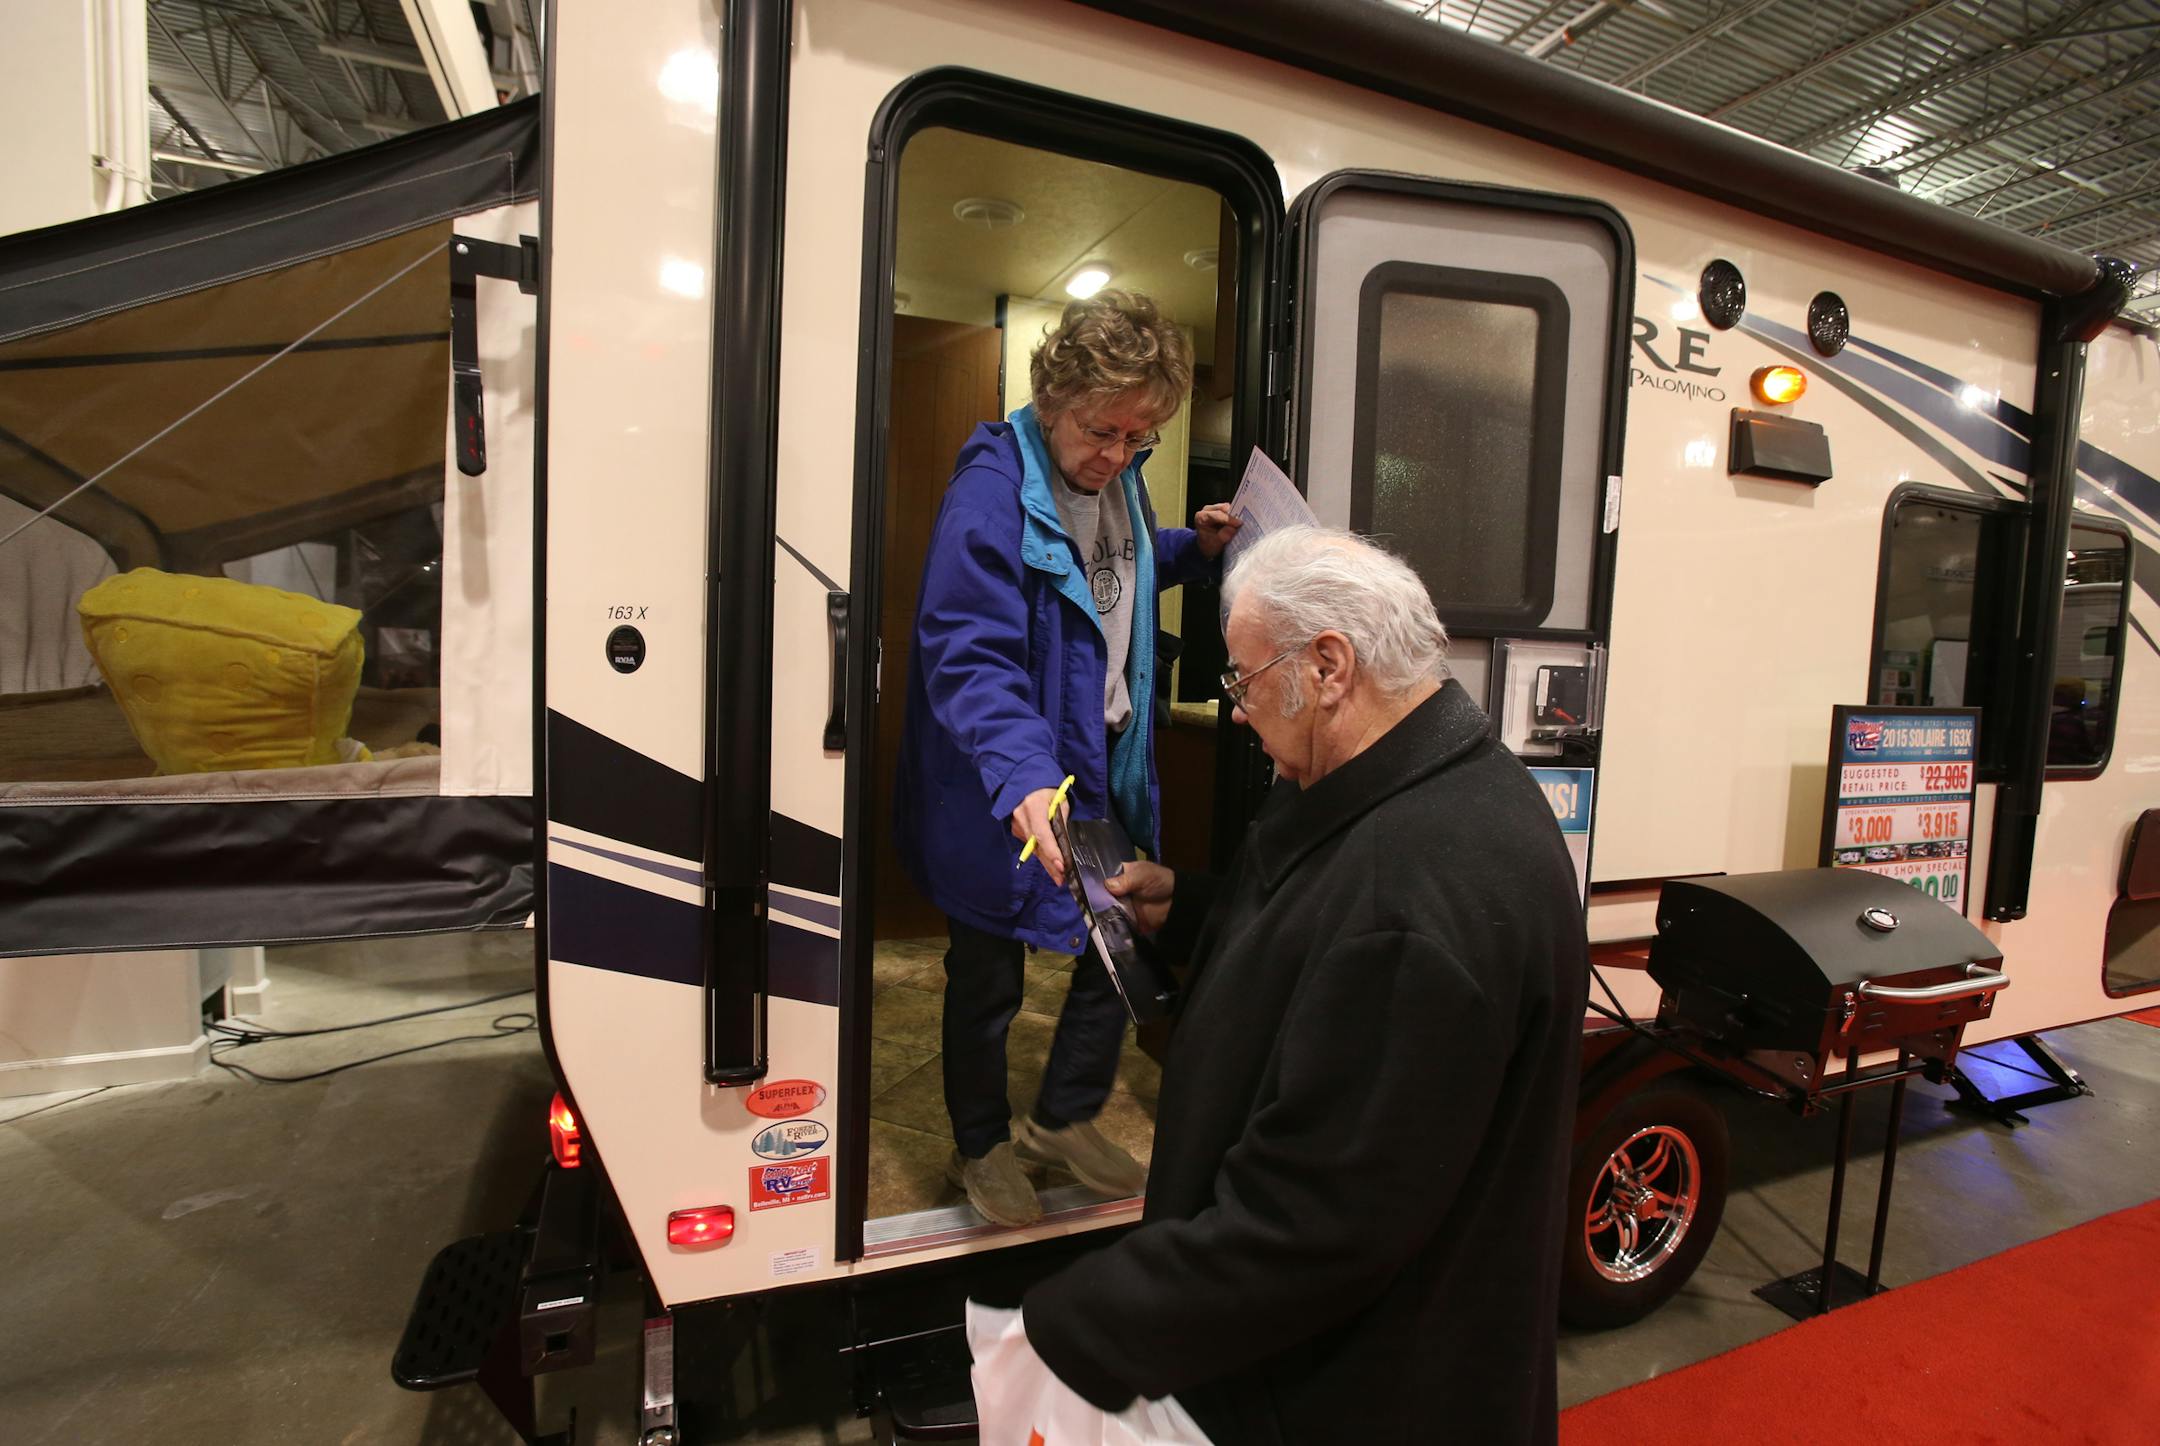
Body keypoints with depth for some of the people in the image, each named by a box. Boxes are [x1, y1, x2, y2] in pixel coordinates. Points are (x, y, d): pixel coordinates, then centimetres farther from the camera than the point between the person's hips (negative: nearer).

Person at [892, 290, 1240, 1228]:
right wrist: (1021, 776, -44)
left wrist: (1194, 549, 7)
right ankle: (982, 1147, 37)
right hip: (1008, 790, -7)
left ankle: (1064, 1121, 40)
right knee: (989, 977, 11)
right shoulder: (994, 487, -21)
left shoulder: (1122, 476, 5)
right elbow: (967, 654, -30)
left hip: (1111, 765, 8)